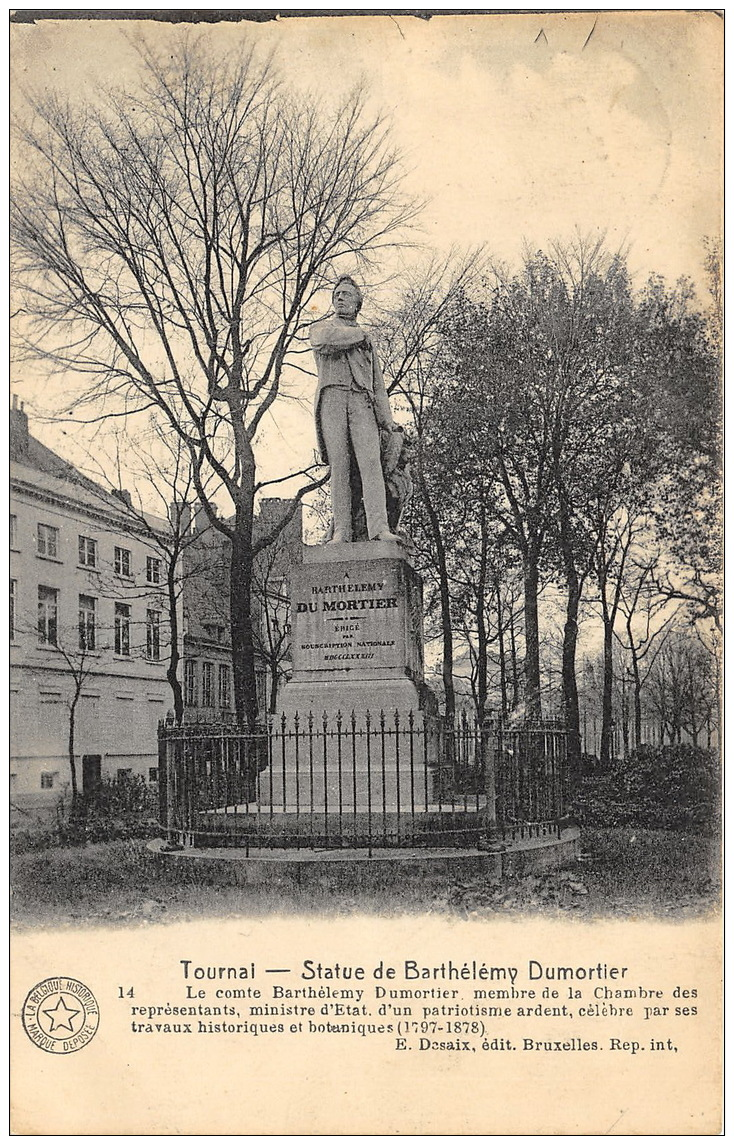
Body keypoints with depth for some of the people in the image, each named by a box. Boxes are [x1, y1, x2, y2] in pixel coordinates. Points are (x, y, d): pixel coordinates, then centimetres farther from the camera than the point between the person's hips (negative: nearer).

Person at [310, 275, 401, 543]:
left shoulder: (367, 340, 31)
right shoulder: (320, 327, 23)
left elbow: (377, 383, 22)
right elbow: (325, 339, -6)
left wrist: (386, 419, 9)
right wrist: (357, 335, 9)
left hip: (362, 401, 2)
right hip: (332, 397, -1)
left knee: (370, 461, -17)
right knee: (339, 464, -12)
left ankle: (379, 528, -29)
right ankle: (342, 530, -16)